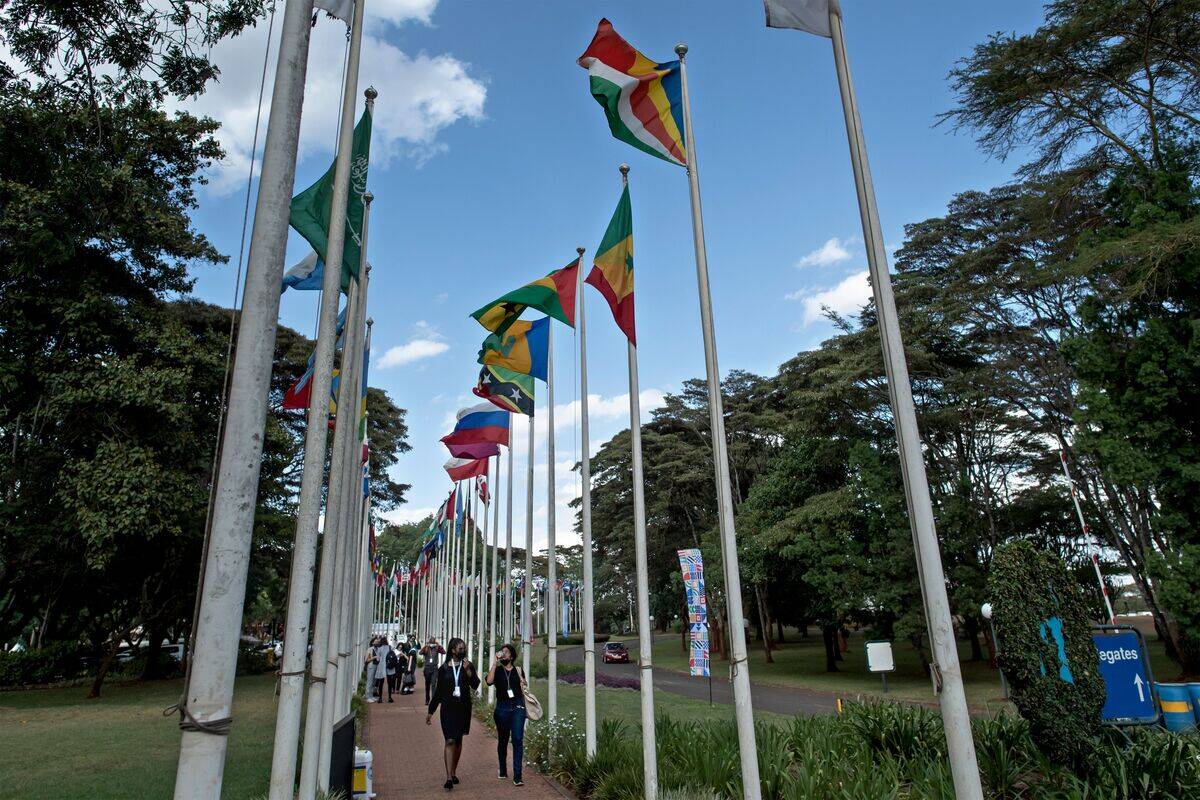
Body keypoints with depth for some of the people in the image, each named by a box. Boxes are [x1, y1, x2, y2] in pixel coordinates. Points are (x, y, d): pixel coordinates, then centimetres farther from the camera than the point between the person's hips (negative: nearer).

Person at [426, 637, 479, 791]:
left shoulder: (469, 666, 2)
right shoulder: (444, 668, 0)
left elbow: (475, 685, -9)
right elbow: (438, 691, 6)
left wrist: (468, 670, -21)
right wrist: (430, 711, 8)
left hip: (463, 707, 2)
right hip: (448, 708, -2)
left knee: (458, 741, 11)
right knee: (450, 741, -12)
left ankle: (453, 773, 27)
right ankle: (449, 778, -13)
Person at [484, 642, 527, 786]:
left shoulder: (518, 670, 9)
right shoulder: (497, 670, 4)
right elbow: (489, 681, -17)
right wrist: (495, 662, -17)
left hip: (517, 707, 0)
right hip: (502, 708, 0)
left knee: (518, 739, -10)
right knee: (502, 740, 11)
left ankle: (517, 776, -11)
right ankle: (503, 771, 29)